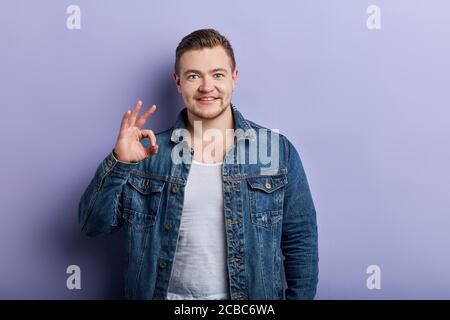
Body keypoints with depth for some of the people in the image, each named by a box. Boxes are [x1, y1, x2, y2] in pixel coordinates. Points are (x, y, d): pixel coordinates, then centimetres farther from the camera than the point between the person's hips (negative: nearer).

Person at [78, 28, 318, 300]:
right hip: (164, 293, 1)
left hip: (251, 295, 0)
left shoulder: (278, 150, -7)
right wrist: (119, 163, -20)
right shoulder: (149, 152, -4)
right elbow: (94, 225, -6)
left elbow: (301, 243, -3)